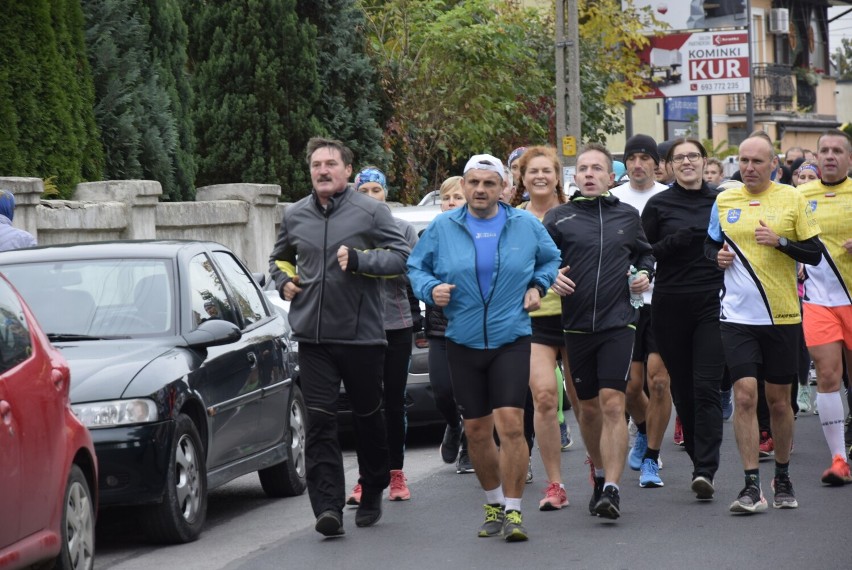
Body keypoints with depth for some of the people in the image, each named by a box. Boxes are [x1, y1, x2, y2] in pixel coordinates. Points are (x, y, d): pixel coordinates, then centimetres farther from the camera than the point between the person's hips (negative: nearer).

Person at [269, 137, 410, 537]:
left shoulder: (370, 212, -2)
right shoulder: (295, 216, 11)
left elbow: (401, 256, -7)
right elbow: (279, 258, 29)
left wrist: (359, 259, -19)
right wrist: (283, 282, 9)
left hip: (362, 334, -2)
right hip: (313, 336, 2)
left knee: (367, 417, 11)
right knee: (319, 421, -8)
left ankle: (372, 493, 30)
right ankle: (328, 507, -14)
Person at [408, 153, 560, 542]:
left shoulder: (526, 225, 4)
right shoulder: (442, 228, 4)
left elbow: (551, 259, 20)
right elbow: (416, 267, 12)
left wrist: (537, 286, 3)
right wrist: (431, 289, -7)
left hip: (512, 338, -2)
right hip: (463, 342, 2)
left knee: (510, 423, -15)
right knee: (476, 430, 8)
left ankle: (513, 511, -8)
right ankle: (494, 503, 27)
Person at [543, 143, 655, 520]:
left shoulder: (628, 216, 9)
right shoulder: (558, 218, 4)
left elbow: (645, 253, 25)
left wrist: (645, 274, 5)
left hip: (618, 323, -1)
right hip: (576, 325, 1)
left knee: (612, 403, -13)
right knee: (589, 407, 11)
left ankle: (612, 489, -17)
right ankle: (599, 475, 32)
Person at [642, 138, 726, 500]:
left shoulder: (720, 202, 8)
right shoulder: (659, 205, 5)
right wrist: (672, 243, -13)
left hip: (713, 303, -1)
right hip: (671, 305, 1)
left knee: (707, 387, -11)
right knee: (682, 388, 5)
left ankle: (705, 470, -16)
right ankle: (701, 461, 18)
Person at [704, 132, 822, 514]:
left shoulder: (792, 199, 1)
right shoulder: (723, 202, 7)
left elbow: (814, 253, 0)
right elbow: (710, 246, 19)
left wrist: (780, 242, -15)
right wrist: (718, 257, -3)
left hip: (782, 315, 0)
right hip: (738, 315, 1)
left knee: (779, 400, 7)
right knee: (745, 395, -10)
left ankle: (783, 478, 25)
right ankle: (751, 486, -9)